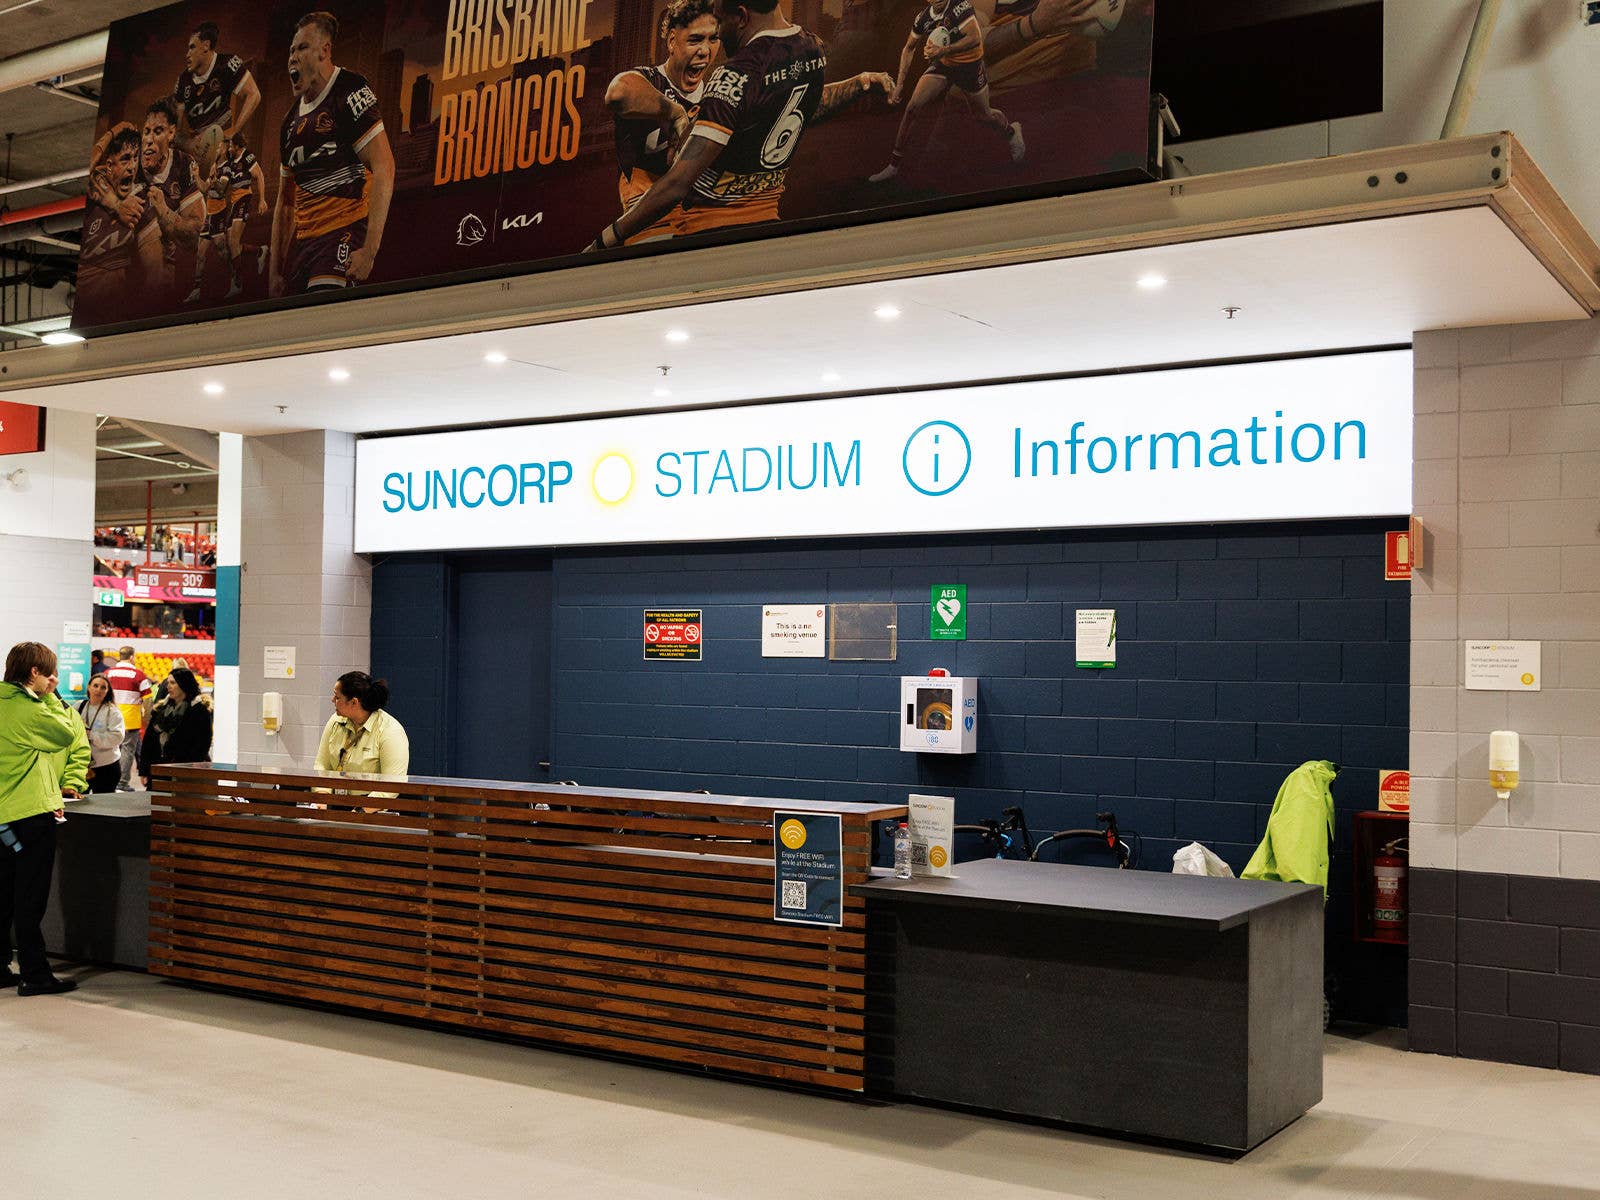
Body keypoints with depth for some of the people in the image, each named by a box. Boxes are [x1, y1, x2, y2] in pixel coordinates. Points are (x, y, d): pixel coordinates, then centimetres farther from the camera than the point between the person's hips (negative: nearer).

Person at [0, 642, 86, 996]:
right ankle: (34, 975, 2)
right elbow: (68, 734, -4)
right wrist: (50, 696, 2)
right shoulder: (29, 709, -17)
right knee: (30, 899, -3)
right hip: (31, 812, -9)